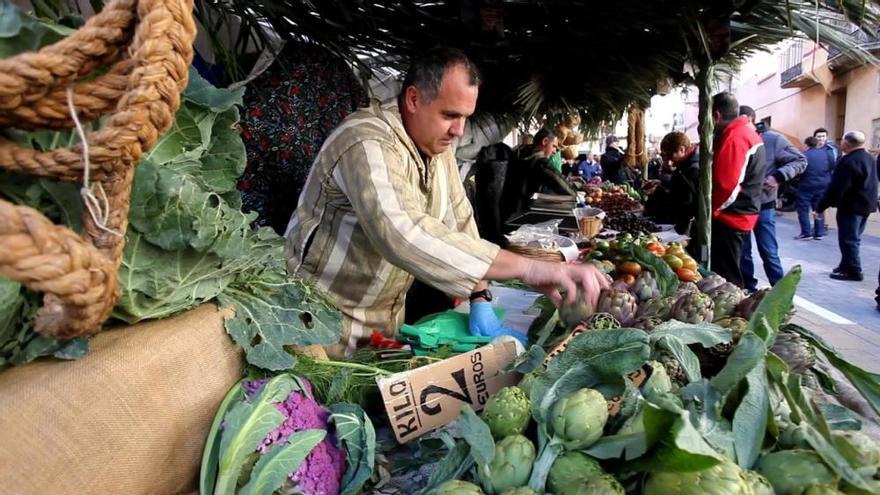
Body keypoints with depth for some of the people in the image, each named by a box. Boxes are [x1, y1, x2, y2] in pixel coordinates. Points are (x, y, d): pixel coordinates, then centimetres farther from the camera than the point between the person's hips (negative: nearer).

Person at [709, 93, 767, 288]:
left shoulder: (734, 138, -17)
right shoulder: (747, 133, 16)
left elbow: (725, 185, -24)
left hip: (729, 219, -10)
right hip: (740, 216, 10)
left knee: (725, 277, -4)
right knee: (729, 274, 18)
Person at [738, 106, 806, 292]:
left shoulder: (773, 139, -8)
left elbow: (800, 161, -6)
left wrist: (778, 176, -20)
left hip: (763, 207, -4)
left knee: (769, 253, 0)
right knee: (742, 253, 12)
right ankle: (748, 290, 26)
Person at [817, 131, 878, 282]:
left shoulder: (848, 162, -22)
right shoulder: (869, 158, 11)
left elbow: (835, 188, -24)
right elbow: (871, 184, 20)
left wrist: (820, 208, -20)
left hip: (851, 206, -10)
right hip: (866, 204, 10)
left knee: (848, 239, -3)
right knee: (853, 238, 17)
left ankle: (853, 271, 0)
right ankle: (847, 266, 25)